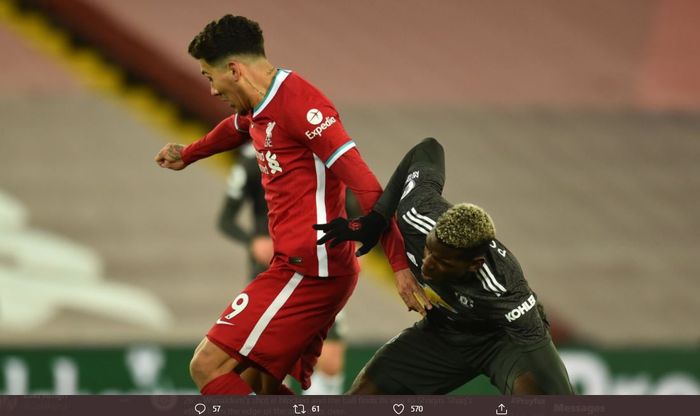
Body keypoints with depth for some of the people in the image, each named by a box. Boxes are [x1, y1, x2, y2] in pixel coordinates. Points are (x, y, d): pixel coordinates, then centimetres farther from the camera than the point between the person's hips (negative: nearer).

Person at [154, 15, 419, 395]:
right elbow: (236, 128, 42)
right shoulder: (261, 108, 15)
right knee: (260, 384, 13)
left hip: (308, 270, -10)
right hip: (302, 267, 10)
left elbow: (364, 185, -21)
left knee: (209, 366, -14)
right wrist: (188, 154, 61)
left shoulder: (297, 103, -15)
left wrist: (400, 265, -27)